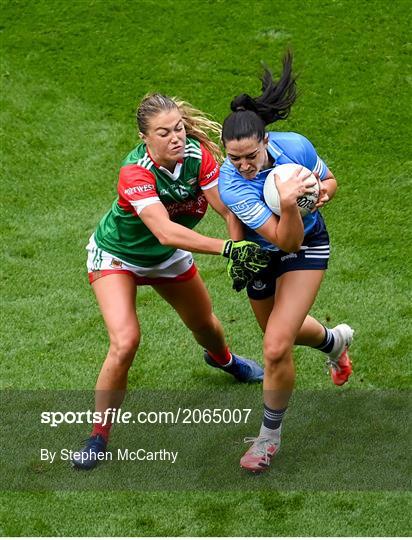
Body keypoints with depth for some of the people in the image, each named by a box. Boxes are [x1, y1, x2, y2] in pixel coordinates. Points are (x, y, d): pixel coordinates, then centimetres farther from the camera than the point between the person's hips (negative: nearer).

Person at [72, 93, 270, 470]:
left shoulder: (198, 153, -25)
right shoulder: (135, 173, -39)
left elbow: (227, 208, -28)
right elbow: (166, 232, -49)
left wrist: (243, 250, -45)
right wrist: (228, 248, -56)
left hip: (168, 257, 5)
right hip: (117, 257, -5)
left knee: (203, 322, 23)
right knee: (125, 341, -23)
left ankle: (221, 358, 62)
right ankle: (98, 438, -6)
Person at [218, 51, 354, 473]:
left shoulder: (296, 147, -28)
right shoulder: (230, 183, -33)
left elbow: (328, 179, -4)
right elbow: (284, 240, -33)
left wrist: (322, 192, -26)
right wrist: (287, 203, -51)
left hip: (308, 247, -2)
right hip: (262, 252, 2)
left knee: (276, 348, -13)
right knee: (282, 330, 27)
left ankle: (270, 436, 11)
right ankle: (334, 340, 63)